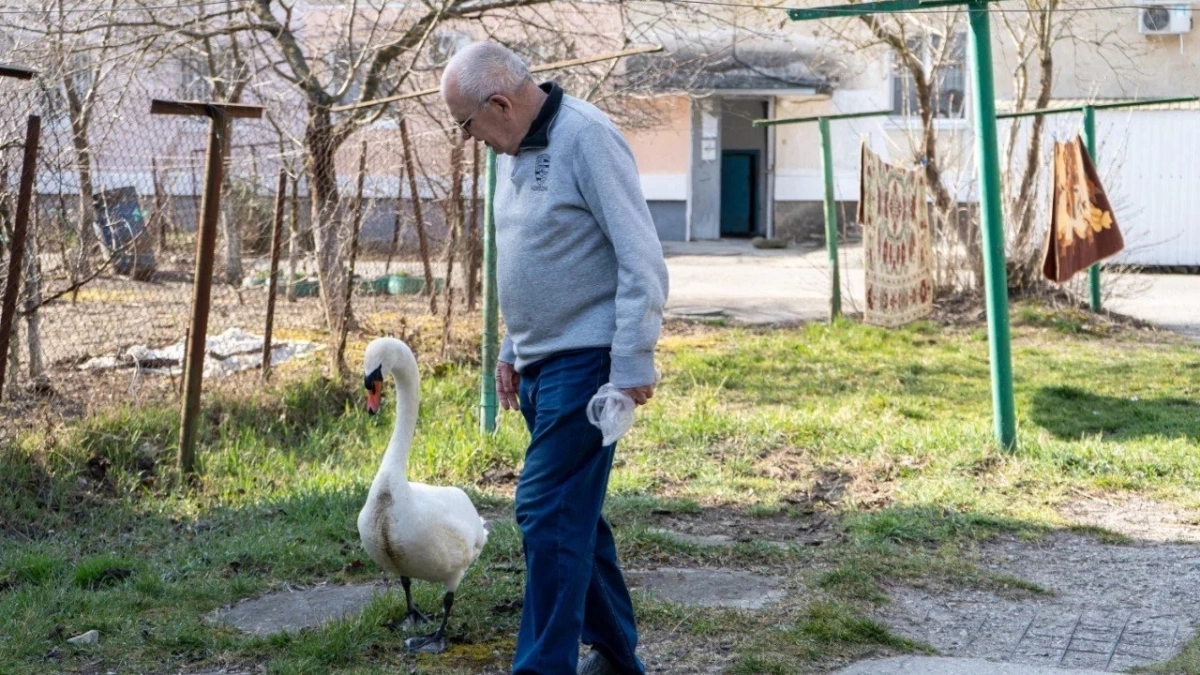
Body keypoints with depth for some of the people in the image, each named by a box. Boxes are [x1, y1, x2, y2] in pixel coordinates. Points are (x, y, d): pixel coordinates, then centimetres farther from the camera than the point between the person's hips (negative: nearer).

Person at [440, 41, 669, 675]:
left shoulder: (586, 137, -15)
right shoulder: (514, 151, 12)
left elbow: (640, 257, -18)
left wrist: (634, 362, -20)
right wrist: (512, 351, 20)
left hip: (586, 360, -9)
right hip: (541, 362, 9)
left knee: (547, 511, -10)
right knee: (573, 513, 13)